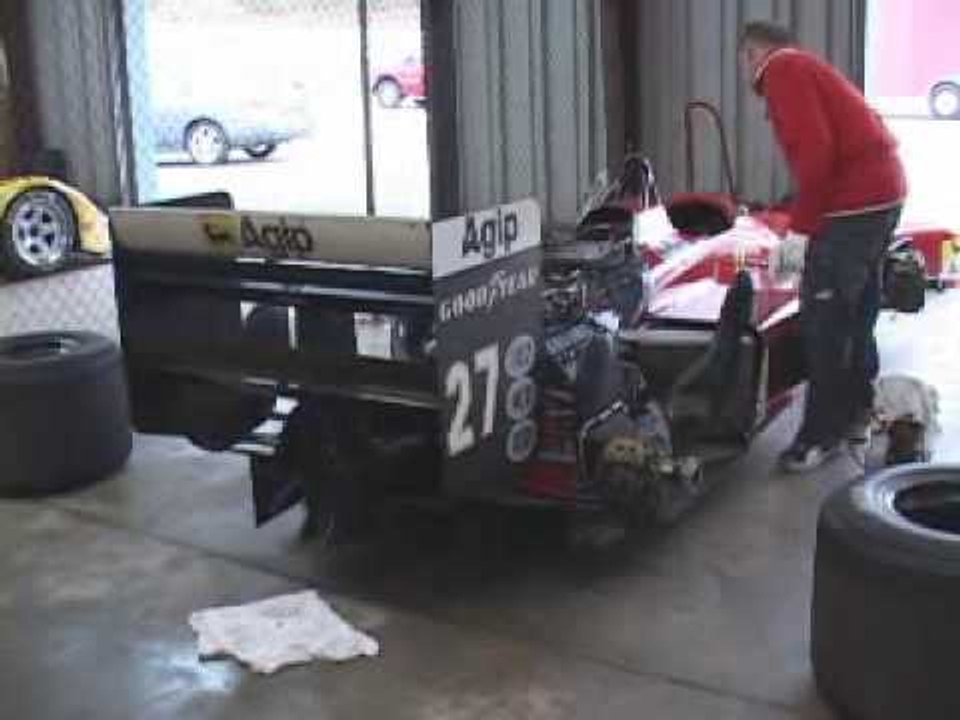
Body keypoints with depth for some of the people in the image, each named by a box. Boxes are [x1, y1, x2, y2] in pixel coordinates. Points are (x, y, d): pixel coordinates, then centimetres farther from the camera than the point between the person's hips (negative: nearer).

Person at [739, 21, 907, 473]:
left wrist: (800, 229, -16)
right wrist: (797, 232, 31)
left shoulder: (781, 71, -6)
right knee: (855, 313, 18)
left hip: (855, 202, -10)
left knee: (823, 321, -4)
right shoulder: (805, 68, 24)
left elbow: (814, 150, -20)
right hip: (882, 190, 10)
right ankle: (854, 414, 29)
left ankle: (822, 434, 3)